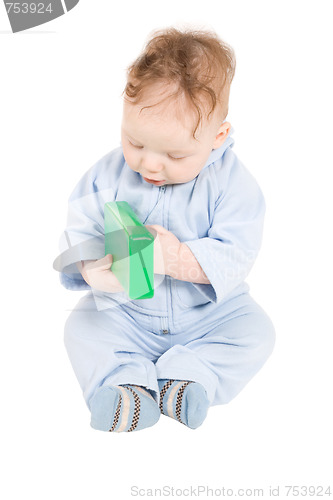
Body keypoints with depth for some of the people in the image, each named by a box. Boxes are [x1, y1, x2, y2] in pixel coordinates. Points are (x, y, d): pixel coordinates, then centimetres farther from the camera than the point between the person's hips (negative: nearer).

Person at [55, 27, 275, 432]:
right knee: (81, 327, -16)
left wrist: (180, 258, -40)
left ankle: (184, 377, -21)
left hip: (208, 310, -1)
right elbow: (80, 228, -9)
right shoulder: (109, 173, -11)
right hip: (125, 311, 2)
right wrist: (90, 267, -32)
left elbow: (236, 253, -22)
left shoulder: (231, 182, -18)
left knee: (256, 332, -19)